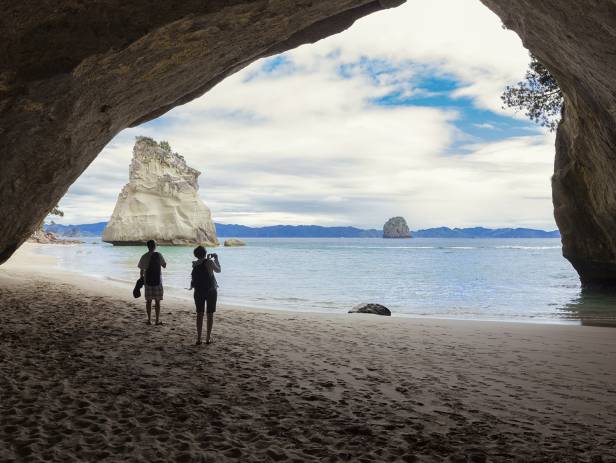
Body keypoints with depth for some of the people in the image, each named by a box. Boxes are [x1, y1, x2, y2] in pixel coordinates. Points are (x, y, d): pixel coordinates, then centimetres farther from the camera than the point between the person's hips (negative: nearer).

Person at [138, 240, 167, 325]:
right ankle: (157, 320, 5)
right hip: (157, 281, -2)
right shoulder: (158, 255, -7)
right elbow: (164, 266, 3)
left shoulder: (144, 257, 0)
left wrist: (142, 278, 16)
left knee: (148, 301, 9)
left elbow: (142, 270, 4)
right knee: (157, 301, 4)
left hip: (147, 281, 2)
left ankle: (149, 320, 11)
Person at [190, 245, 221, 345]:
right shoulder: (209, 262, -13)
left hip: (198, 292, 3)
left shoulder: (194, 264, -1)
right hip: (211, 291, -3)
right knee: (210, 314, 6)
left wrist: (208, 259, 24)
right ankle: (208, 338, 7)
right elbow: (218, 270, 4)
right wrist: (216, 259, 14)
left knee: (199, 314, 10)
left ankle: (199, 338, 9)